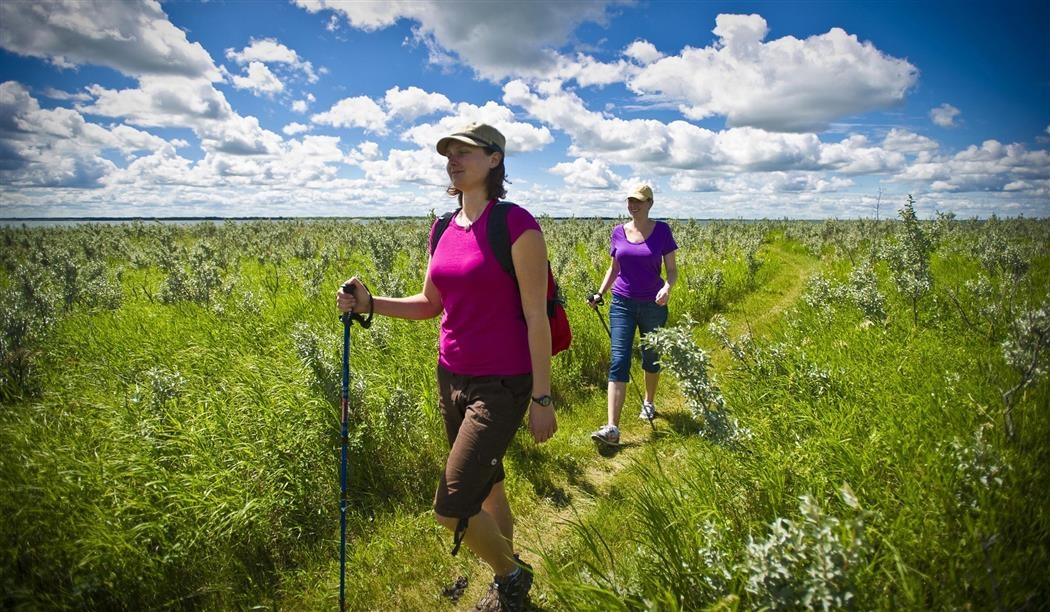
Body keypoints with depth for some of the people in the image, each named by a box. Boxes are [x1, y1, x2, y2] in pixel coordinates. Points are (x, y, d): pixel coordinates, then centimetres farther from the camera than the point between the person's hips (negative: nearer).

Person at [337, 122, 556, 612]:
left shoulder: (516, 224, -14)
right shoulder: (444, 230, 7)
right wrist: (369, 304, 1)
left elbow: (536, 317, -14)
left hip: (501, 386, -7)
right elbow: (431, 305, 16)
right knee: (485, 486, 21)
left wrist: (542, 397, -13)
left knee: (451, 508, -8)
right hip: (452, 378, 7)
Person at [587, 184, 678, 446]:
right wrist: (600, 293, 0)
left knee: (651, 358, 14)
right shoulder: (618, 232, 3)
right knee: (619, 361, -10)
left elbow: (672, 269, -3)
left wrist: (667, 287, -23)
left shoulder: (662, 230, -4)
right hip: (622, 304, 1)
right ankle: (612, 428, -16)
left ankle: (649, 402, 44)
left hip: (653, 305, -1)